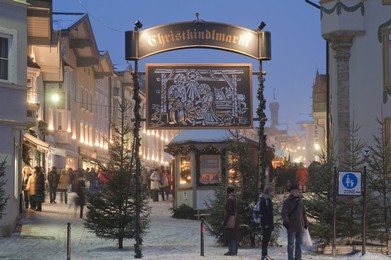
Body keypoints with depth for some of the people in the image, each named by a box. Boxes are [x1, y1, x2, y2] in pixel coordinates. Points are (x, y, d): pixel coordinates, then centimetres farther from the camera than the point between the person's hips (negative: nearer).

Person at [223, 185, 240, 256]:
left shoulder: (229, 199, -15)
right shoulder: (235, 198, 11)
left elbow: (228, 211, -18)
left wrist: (225, 221, -16)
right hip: (235, 220, 9)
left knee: (230, 235, -6)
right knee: (235, 236, 12)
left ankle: (232, 251, -6)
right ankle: (234, 251, 17)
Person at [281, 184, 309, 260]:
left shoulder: (300, 201, 15)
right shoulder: (287, 202, -4)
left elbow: (304, 213, 22)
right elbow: (284, 213, -11)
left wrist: (305, 223, 20)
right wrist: (286, 221, -25)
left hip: (300, 227, 6)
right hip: (291, 226, -6)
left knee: (299, 243, 10)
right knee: (291, 244, -3)